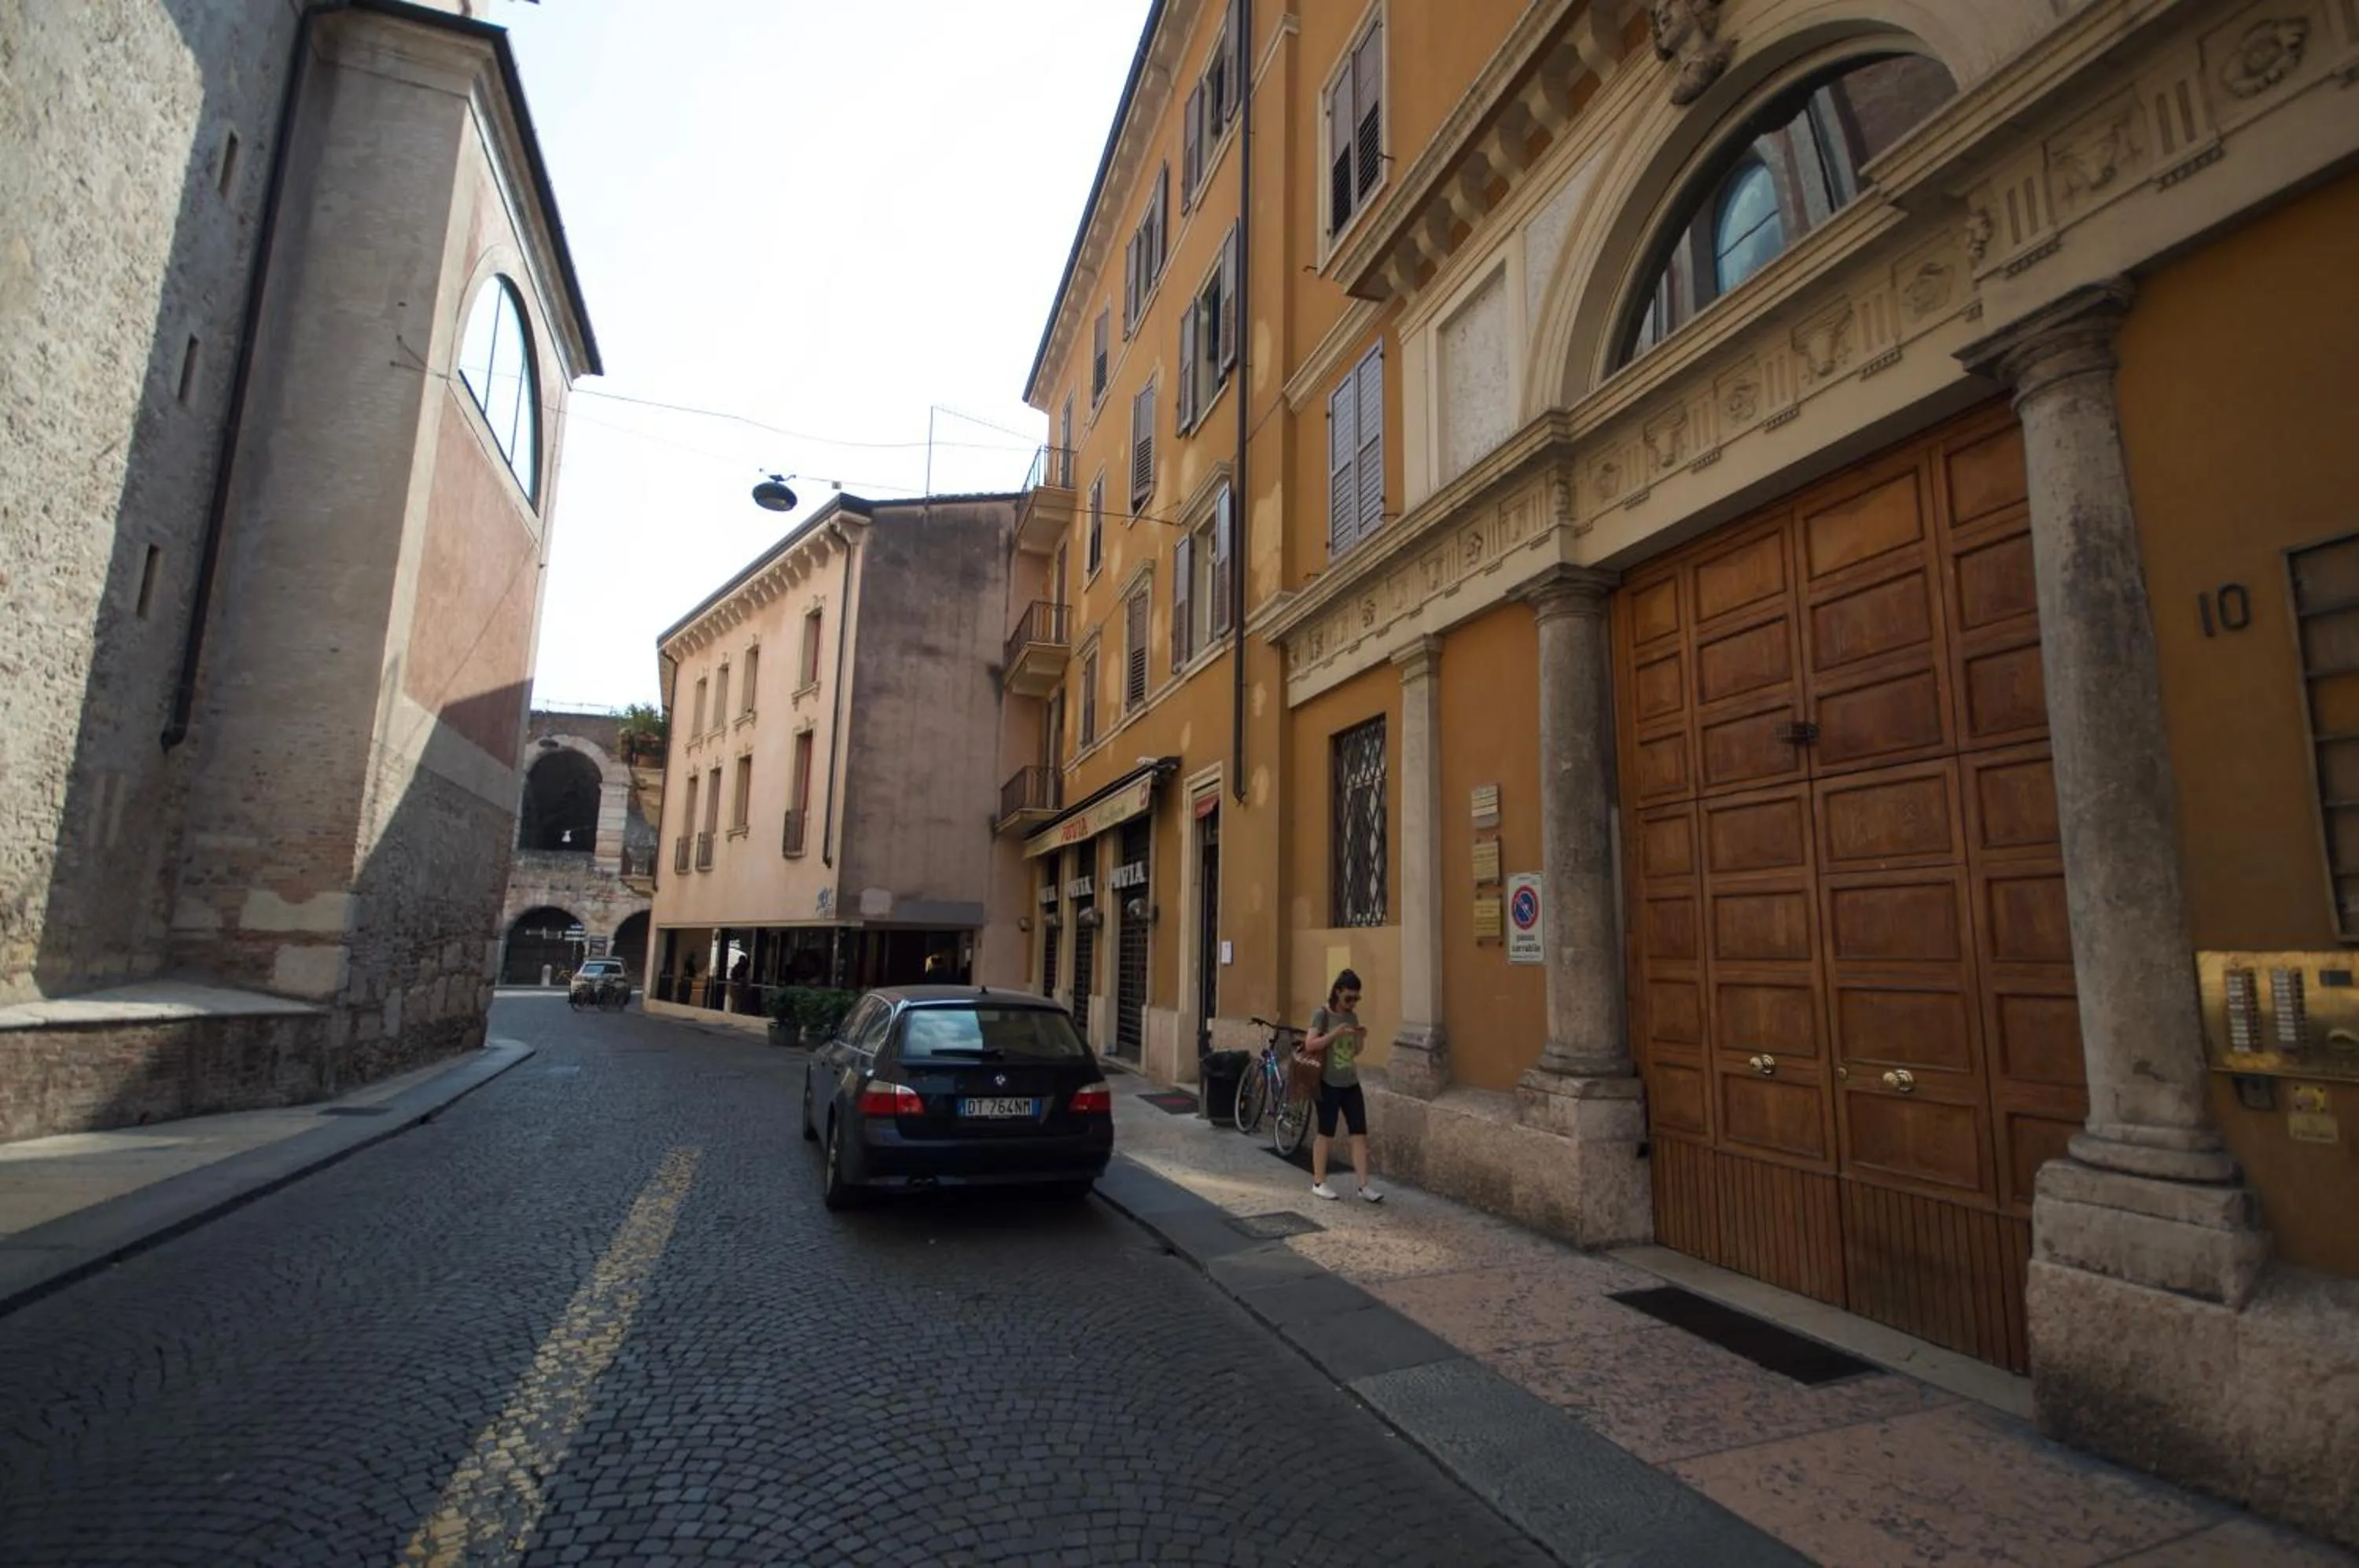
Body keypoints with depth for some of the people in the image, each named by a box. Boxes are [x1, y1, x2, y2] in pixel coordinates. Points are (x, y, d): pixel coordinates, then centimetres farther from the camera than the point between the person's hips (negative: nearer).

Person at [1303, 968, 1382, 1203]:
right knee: (1326, 1133, 4)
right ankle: (1318, 1182, 17)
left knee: (1360, 1133, 2)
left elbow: (1355, 1051, 15)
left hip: (1351, 1084, 6)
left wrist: (1361, 1038, -6)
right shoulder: (1322, 1014, -10)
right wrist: (1335, 1033, -26)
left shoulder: (1353, 1016, 8)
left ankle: (1364, 1186, 6)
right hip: (1329, 1084, -6)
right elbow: (1310, 1045, -18)